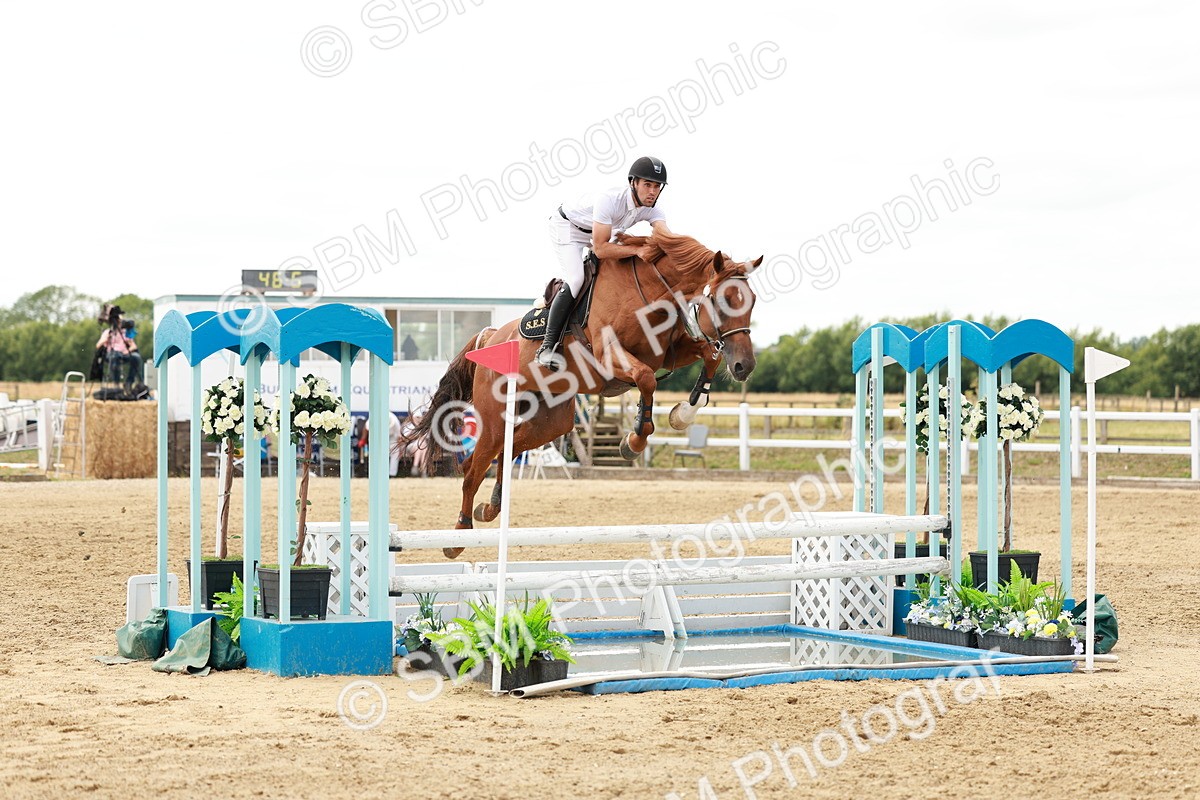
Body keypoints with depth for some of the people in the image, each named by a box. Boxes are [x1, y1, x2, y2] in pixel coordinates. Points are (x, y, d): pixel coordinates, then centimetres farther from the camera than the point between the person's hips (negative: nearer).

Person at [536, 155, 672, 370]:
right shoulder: (609, 200, -39)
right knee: (574, 281, -25)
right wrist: (637, 250, -51)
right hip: (566, 226, -8)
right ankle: (547, 346, -22)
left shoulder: (652, 208, -20)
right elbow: (600, 249, -40)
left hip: (601, 231, 8)